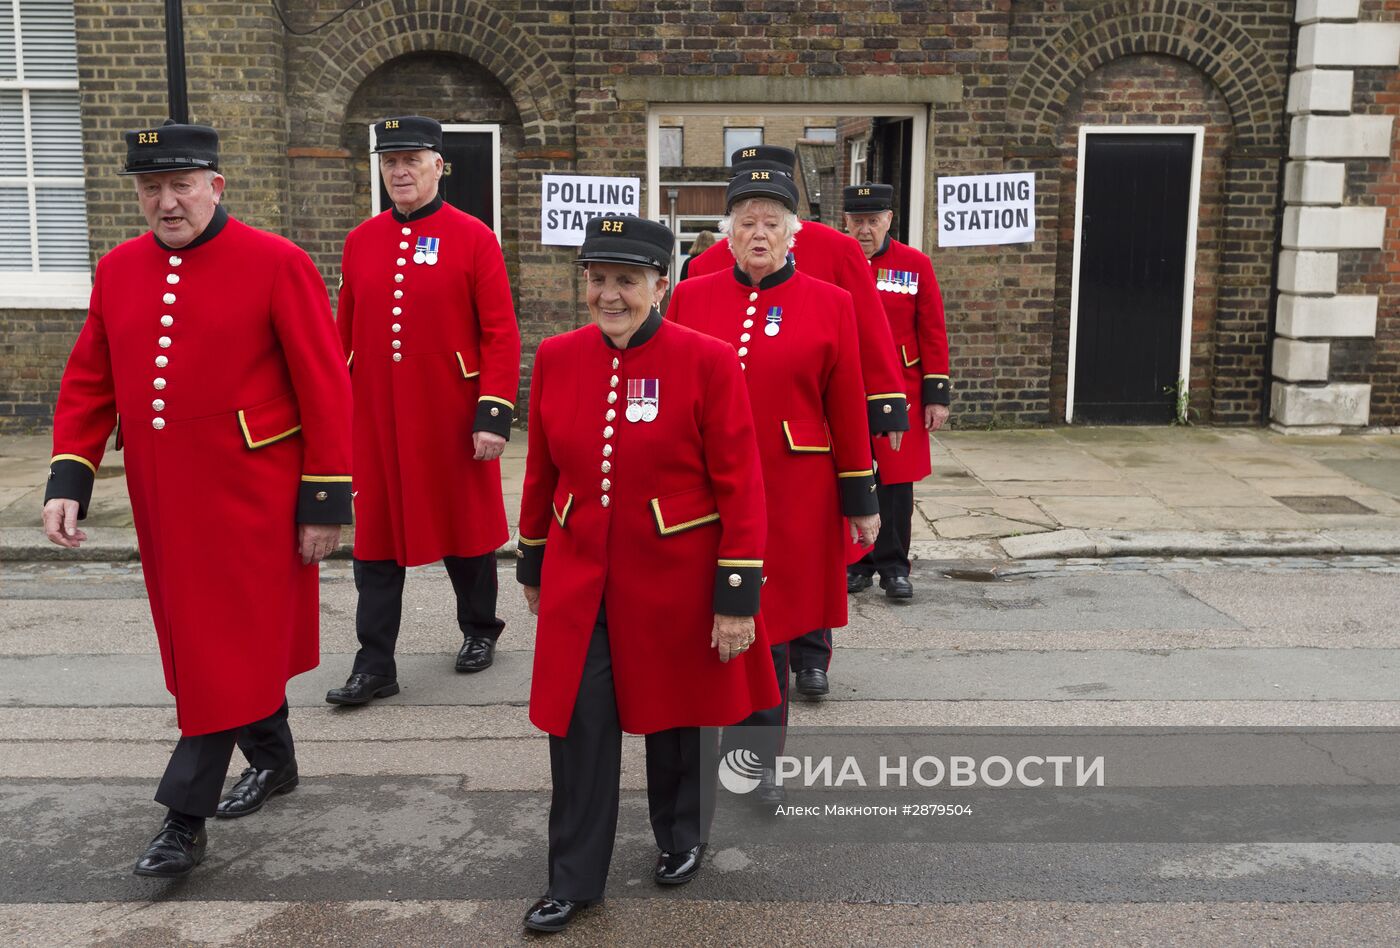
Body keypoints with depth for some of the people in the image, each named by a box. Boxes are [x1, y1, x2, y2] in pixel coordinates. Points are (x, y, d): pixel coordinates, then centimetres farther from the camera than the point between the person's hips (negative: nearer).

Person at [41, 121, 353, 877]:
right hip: (165, 503, 6)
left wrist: (325, 501, -12)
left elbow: (325, 389, -11)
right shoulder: (117, 270, 6)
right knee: (199, 643, 17)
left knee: (228, 651, 1)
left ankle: (186, 816, 12)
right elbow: (88, 385, 9)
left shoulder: (277, 264, -11)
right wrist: (67, 481, -2)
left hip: (251, 500, -6)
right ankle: (273, 760, 37)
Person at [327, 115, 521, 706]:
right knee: (376, 537, 5)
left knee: (465, 525, 12)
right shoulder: (360, 242, 7)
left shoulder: (473, 238, -6)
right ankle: (374, 666, 12)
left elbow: (500, 335, -9)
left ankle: (480, 630, 34)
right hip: (377, 420, 3)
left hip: (450, 420, -3)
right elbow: (345, 332, 12)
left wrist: (493, 414, -14)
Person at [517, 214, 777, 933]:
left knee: (679, 715, 16)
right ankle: (575, 879, 22)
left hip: (675, 579, -2)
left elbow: (740, 487, -12)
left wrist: (738, 599, -13)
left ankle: (682, 838, 42)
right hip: (579, 582, 3)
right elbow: (542, 471, 9)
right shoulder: (556, 358, -1)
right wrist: (532, 566, 15)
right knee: (578, 729, 5)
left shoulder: (708, 362, -13)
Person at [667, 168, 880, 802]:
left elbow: (847, 409, 1)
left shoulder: (830, 304, -1)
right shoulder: (691, 297, 3)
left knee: (770, 617, 8)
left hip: (790, 495, -1)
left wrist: (860, 500, 2)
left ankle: (759, 759, 24)